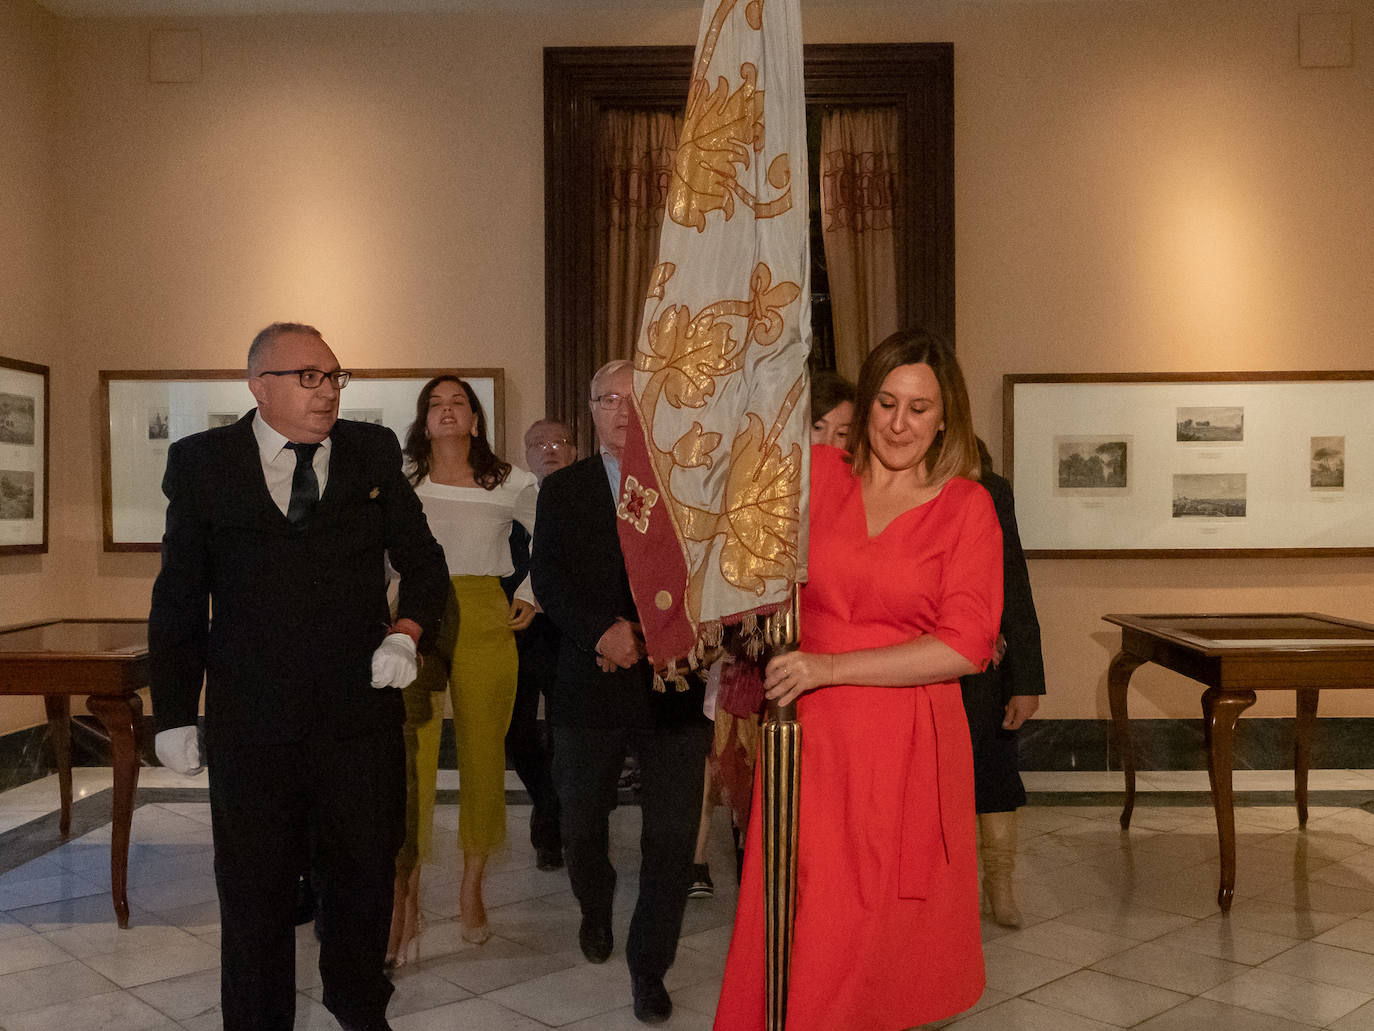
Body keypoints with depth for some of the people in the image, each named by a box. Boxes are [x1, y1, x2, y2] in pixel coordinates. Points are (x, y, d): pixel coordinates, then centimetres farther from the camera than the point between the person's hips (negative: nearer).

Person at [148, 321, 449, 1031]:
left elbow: (422, 561, 10)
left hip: (362, 712, 2)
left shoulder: (373, 453, 5)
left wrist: (405, 632, -8)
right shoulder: (202, 463, 1)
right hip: (251, 724, -1)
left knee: (363, 875, 15)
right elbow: (178, 599, 3)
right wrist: (174, 713, 2)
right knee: (255, 891, 12)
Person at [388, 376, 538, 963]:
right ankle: (404, 898, -5)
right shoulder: (398, 480, 7)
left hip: (484, 623, 1)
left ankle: (472, 890, 17)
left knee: (482, 754, 4)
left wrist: (530, 597, 13)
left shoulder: (510, 483, 8)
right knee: (408, 757, -10)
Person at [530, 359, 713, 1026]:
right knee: (580, 825, 16)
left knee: (672, 835, 0)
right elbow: (548, 576, -3)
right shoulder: (562, 489, 7)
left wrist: (640, 636, -13)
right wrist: (601, 633, -17)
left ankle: (649, 968, 18)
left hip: (674, 687, -1)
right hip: (590, 687, 1)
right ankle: (595, 912, 47)